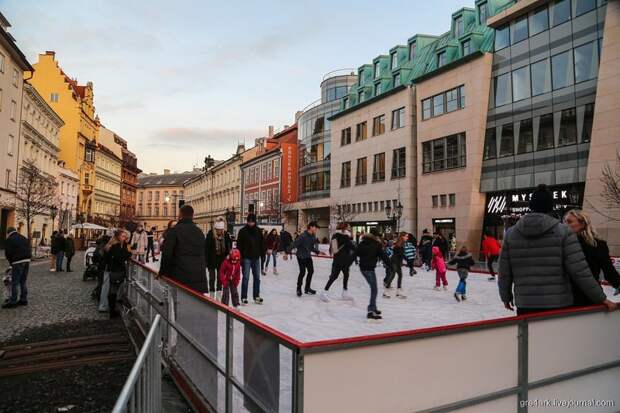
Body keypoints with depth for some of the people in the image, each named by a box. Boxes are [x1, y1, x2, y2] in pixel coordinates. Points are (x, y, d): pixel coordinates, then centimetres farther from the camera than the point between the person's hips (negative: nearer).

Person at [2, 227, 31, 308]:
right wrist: (27, 258, 14)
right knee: (23, 282, 12)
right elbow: (29, 251, 16)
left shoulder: (9, 240, -1)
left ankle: (13, 302, 0)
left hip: (17, 262, -6)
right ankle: (23, 300, 16)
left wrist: (11, 262, 13)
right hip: (27, 261, 7)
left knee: (15, 283, -2)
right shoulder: (24, 238, 19)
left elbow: (7, 253, -2)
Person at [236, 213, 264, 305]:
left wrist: (261, 254, 4)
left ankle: (256, 296, 20)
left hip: (256, 257, 4)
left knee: (257, 277, 9)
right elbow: (239, 245, -4)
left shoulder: (258, 231, 5)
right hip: (246, 257, -4)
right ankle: (244, 297, 7)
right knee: (245, 278, -1)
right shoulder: (242, 231, -4)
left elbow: (262, 243, 10)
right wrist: (240, 257, -9)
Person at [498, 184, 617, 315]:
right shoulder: (563, 231, -7)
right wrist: (601, 299, 4)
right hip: (558, 306, -1)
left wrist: (506, 297, 18)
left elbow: (504, 273, 3)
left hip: (525, 307, 1)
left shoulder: (511, 234, -1)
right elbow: (580, 272, -9)